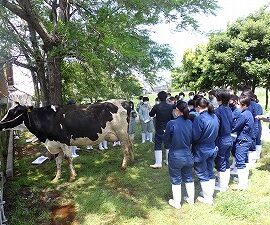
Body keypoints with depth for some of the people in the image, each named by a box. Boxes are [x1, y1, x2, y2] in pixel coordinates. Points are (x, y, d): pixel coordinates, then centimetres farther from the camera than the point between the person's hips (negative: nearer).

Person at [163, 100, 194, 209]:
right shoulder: (190, 123, -9)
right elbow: (192, 139, 4)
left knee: (176, 180, 15)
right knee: (188, 178, 23)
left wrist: (169, 136, 12)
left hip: (175, 156, -4)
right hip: (188, 156, 4)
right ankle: (191, 199, 40)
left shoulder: (171, 123, -21)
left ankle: (176, 202, 30)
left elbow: (166, 139, -8)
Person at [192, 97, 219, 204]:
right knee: (210, 173, 19)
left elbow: (195, 136, -21)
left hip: (201, 151, -7)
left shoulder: (199, 119, -25)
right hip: (212, 149, 7)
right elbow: (216, 133, 9)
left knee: (202, 175, 9)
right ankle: (210, 195, 34)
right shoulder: (215, 117, -1)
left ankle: (207, 198, 21)